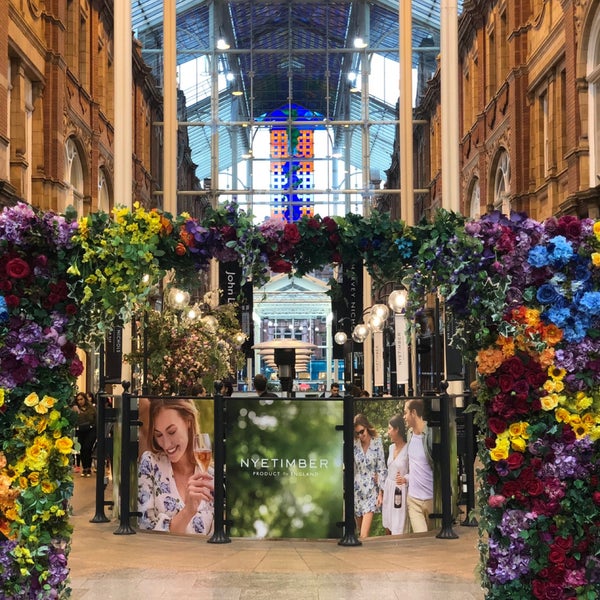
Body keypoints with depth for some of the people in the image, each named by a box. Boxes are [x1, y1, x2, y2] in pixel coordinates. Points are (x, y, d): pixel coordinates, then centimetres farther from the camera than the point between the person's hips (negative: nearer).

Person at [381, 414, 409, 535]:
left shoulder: (407, 449, -15)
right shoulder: (391, 447, 8)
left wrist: (404, 478, -28)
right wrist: (382, 491, 16)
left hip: (400, 491, -7)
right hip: (388, 489, 7)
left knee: (398, 531, -3)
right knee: (388, 528, 13)